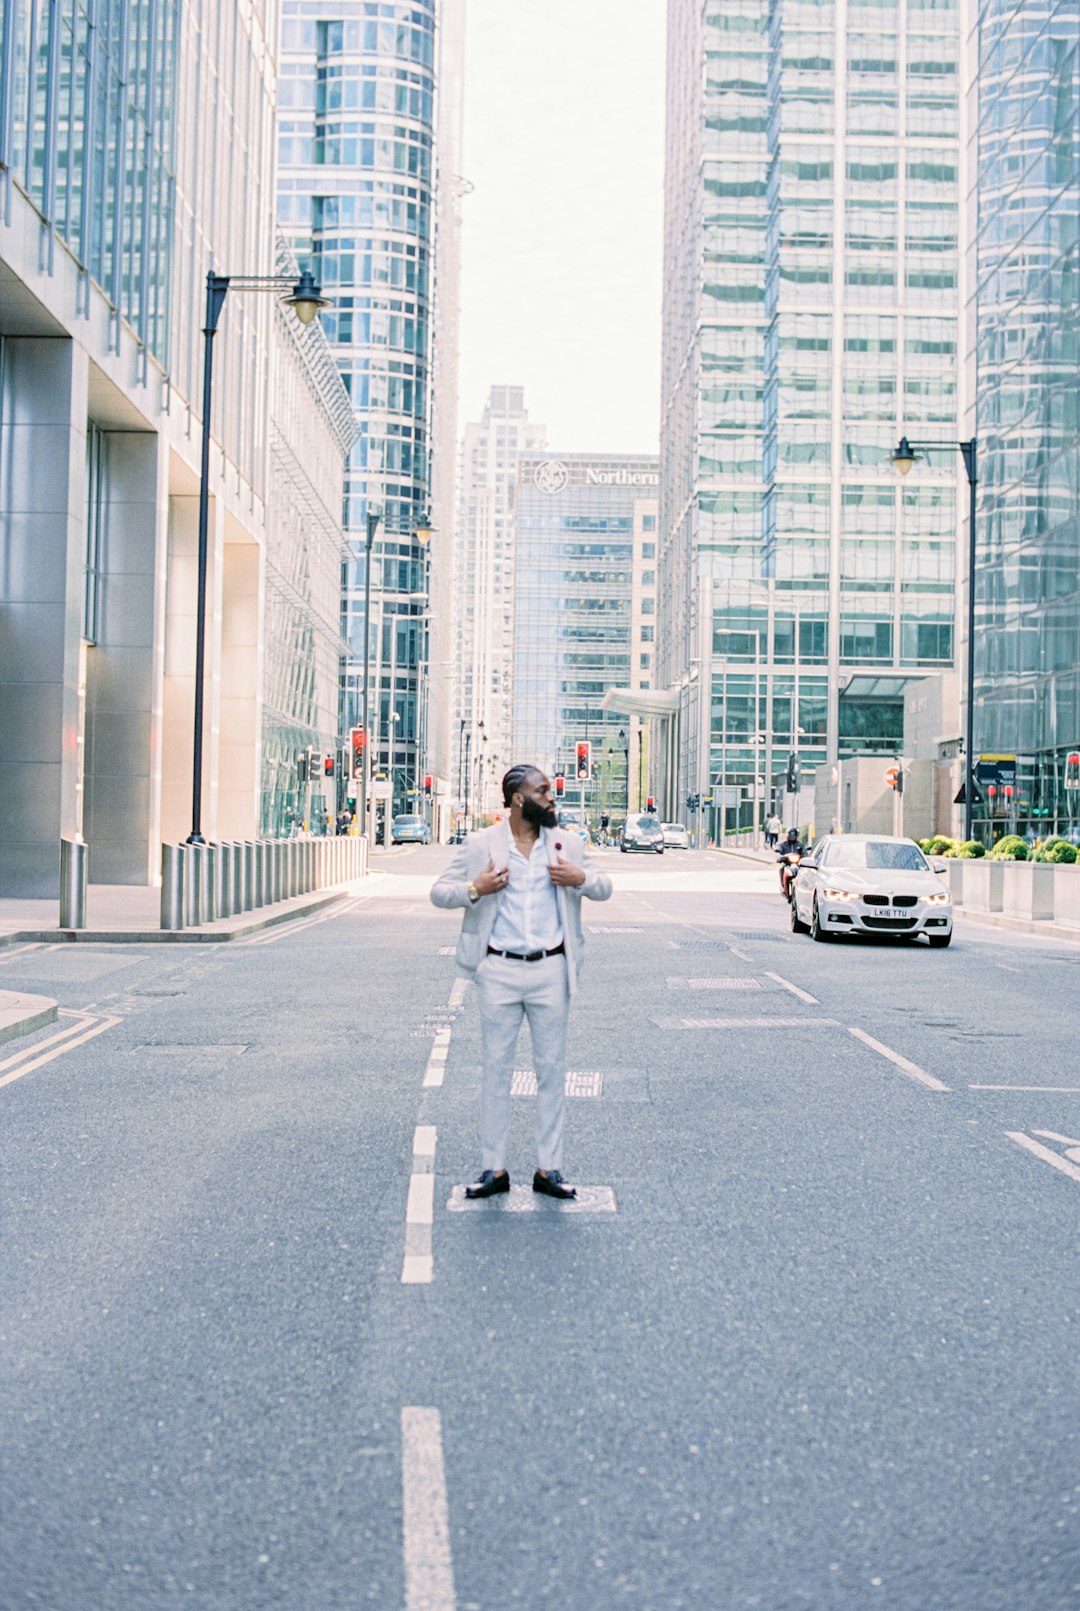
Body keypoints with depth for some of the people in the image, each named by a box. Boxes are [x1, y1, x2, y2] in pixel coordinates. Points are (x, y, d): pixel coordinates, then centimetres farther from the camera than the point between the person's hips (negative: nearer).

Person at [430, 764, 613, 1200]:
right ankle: (494, 1169, 14)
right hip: (499, 971, -1)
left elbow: (604, 888, 14)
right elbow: (439, 892, 3)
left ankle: (549, 1169, 15)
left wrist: (582, 879, -8)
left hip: (551, 970, 2)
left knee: (552, 1069, 6)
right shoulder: (480, 845, 0)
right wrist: (474, 889, -16)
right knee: (496, 1069, 5)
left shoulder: (566, 842, 6)